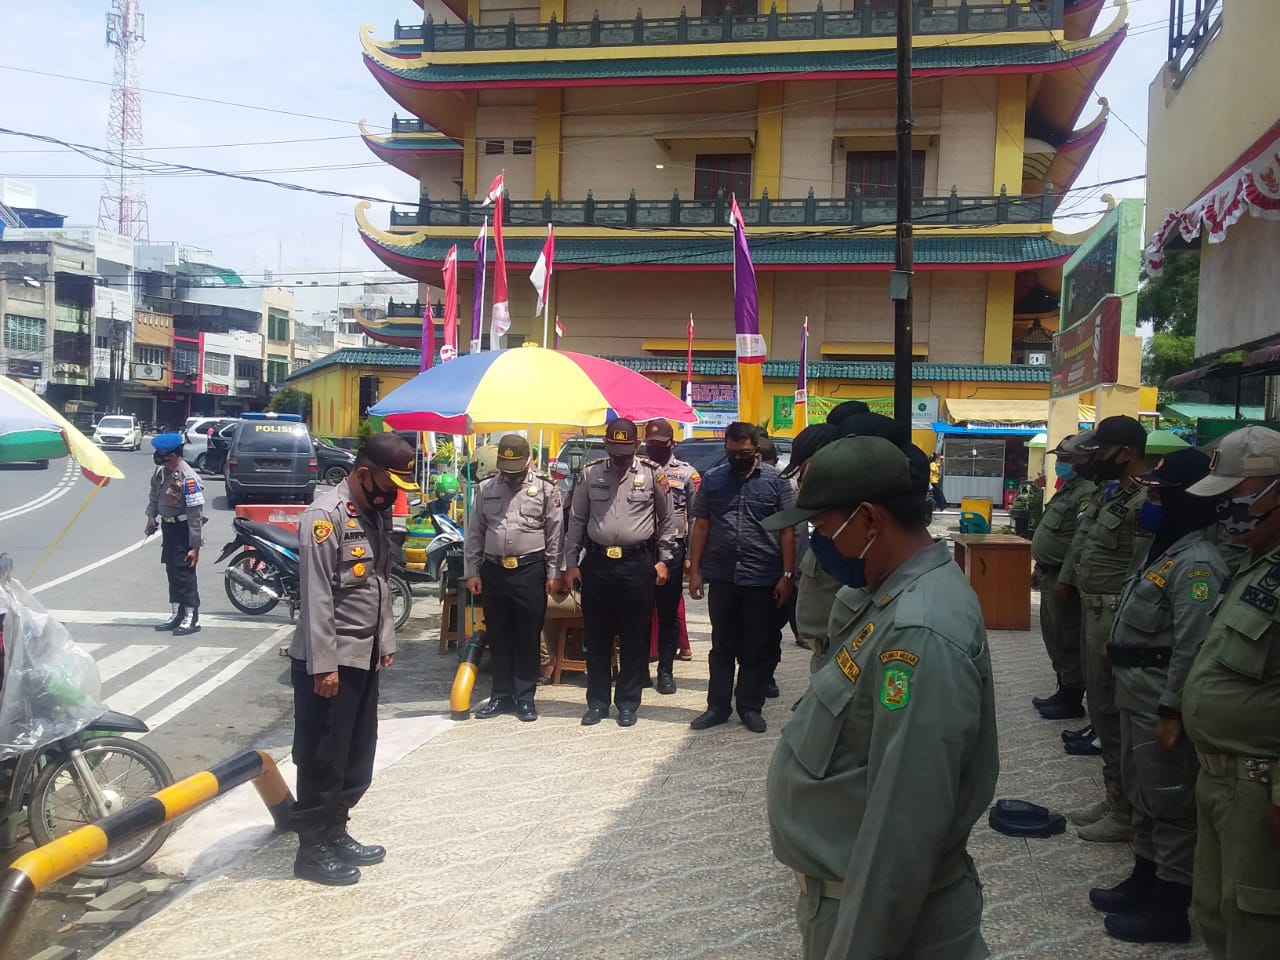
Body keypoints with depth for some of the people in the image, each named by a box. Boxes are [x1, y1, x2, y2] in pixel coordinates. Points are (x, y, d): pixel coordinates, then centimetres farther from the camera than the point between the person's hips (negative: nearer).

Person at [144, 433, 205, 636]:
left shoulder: (188, 479, -25)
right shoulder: (161, 471, 1)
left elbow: (196, 514, -24)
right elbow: (154, 493, 22)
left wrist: (195, 545, -23)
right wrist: (151, 515, 11)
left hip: (183, 528, -9)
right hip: (168, 526, 9)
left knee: (184, 572, -7)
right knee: (171, 571, 14)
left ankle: (191, 619, 0)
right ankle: (177, 615, 23)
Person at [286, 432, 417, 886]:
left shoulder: (377, 514, 10)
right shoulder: (325, 516, -18)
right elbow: (316, 598, -21)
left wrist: (386, 640, 16)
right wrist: (323, 665, -22)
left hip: (364, 657, 9)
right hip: (328, 661, -9)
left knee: (356, 758, 16)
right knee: (322, 760, 3)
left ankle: (336, 833, 30)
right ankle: (312, 850, 15)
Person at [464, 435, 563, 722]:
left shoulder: (546, 488, -2)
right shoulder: (486, 488, 7)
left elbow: (555, 535, -1)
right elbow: (474, 534, 10)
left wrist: (554, 574, -3)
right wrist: (472, 572, 6)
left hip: (530, 571, -3)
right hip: (493, 570, 3)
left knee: (527, 637, 4)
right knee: (498, 636, 10)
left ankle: (525, 697, 13)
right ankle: (501, 695, 20)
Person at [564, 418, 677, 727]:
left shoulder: (651, 475, -1)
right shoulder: (590, 475, 4)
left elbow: (666, 520, 7)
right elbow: (577, 521, 9)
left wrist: (663, 560, 3)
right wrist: (570, 563, 6)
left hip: (637, 562, -2)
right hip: (596, 562, 2)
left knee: (634, 636, 5)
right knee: (597, 636, 8)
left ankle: (628, 702, 17)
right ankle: (597, 702, 19)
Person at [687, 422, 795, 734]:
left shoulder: (776, 481, -1)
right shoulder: (712, 479, 5)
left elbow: (787, 530, -1)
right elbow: (701, 526, 7)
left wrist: (787, 575, -5)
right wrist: (695, 571, 3)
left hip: (762, 579, -2)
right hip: (721, 577, 2)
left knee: (757, 648, 8)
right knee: (722, 646, 12)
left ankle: (751, 707, 20)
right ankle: (718, 706, 21)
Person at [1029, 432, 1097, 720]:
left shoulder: (1087, 493, -19)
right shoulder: (1069, 488, 16)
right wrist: (1041, 569, 23)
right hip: (1050, 576, 11)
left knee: (1067, 641, -2)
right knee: (1054, 637, 18)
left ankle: (1072, 700, 7)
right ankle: (1063, 691, 28)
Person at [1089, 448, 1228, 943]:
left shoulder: (1197, 563, -21)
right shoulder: (1169, 548, 11)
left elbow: (1192, 647, -25)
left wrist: (1172, 711, -23)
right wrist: (1118, 645, 18)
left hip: (1161, 699, -10)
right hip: (1136, 690, 10)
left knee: (1169, 801, 1)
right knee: (1141, 789, 20)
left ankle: (1170, 907, 12)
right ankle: (1144, 880, 34)